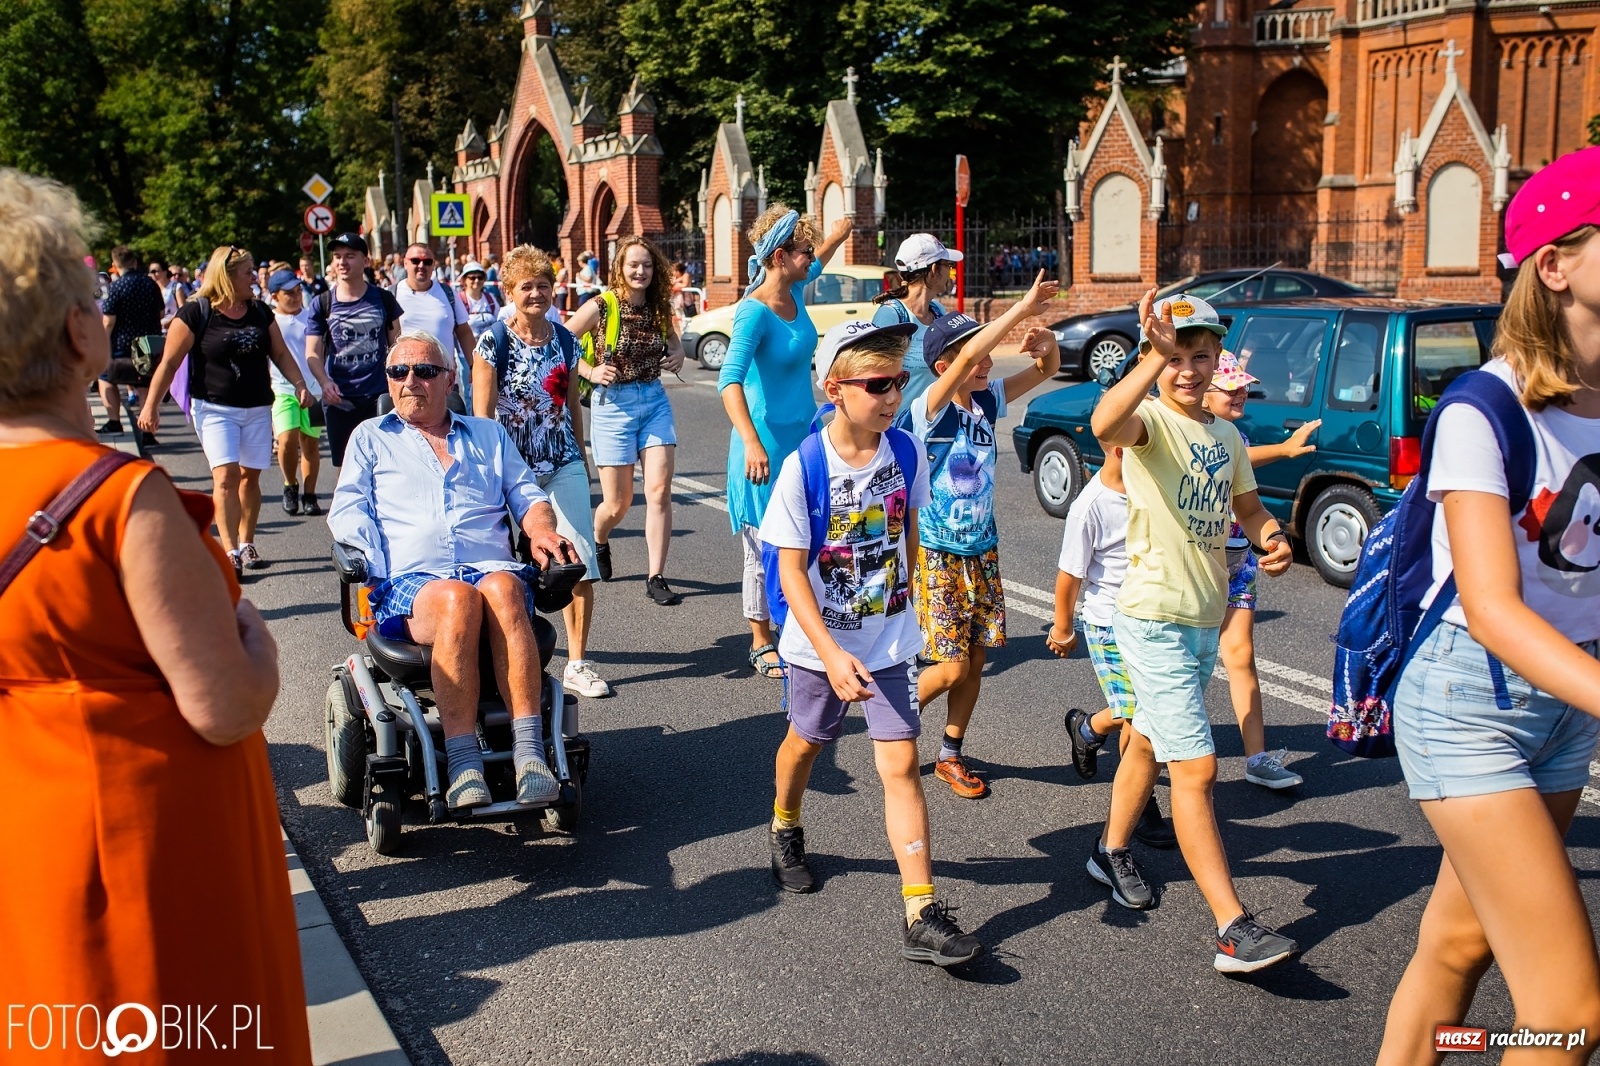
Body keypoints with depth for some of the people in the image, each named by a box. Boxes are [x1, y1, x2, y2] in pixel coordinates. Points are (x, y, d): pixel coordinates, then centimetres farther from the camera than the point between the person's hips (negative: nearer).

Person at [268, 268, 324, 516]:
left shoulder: (312, 317, 5)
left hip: (313, 389, 2)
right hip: (282, 390, -2)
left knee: (311, 443, 5)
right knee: (287, 439, -17)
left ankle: (309, 495, 17)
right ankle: (291, 486, 7)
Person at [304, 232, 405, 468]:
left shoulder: (383, 299, 5)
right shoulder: (322, 304, 3)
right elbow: (313, 353, -1)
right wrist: (324, 382, -20)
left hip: (379, 397, 0)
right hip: (339, 399, 0)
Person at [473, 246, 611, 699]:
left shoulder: (565, 340, 5)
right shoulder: (494, 342, -7)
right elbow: (482, 415, -7)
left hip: (564, 466, 3)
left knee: (582, 563, -4)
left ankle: (577, 663, 5)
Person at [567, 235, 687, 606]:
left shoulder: (658, 309, 5)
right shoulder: (601, 307, -9)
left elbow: (671, 338, 25)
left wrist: (678, 354, 3)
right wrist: (590, 371, -16)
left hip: (655, 401, 4)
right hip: (613, 404, -4)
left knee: (659, 491, -8)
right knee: (618, 503, 3)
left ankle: (656, 578, -2)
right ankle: (598, 542, 38)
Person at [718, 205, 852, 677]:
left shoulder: (795, 292, 3)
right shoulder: (754, 312, -21)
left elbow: (814, 265, 30)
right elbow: (730, 380, -34)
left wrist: (836, 236, 41)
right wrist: (752, 444, -45)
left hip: (805, 437, 8)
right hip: (768, 442, -8)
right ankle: (761, 646, 17)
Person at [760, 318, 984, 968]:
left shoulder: (905, 454, -9)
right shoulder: (803, 467, -20)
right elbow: (791, 571, -20)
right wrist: (831, 654, -29)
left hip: (891, 641, 2)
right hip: (820, 643, -2)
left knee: (901, 765, -4)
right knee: (807, 739, 22)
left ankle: (921, 916, -2)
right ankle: (784, 829, 53)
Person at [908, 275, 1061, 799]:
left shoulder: (988, 401, 1)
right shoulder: (930, 409, -18)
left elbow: (1048, 370, 10)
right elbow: (970, 353, -34)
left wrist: (1048, 344, -13)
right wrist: (1024, 307, -31)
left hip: (982, 550, 6)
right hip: (937, 554, -6)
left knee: (976, 660, 9)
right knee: (952, 667, -6)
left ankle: (951, 756, 25)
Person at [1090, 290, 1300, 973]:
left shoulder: (1228, 437, 10)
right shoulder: (1149, 421, -14)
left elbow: (1248, 509, 20)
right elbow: (1105, 424, -38)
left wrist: (1274, 539, -2)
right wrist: (1156, 356, -52)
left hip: (1207, 619, 8)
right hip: (1154, 618, -8)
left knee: (1149, 743, 23)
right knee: (1196, 767, -11)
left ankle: (1112, 850, 44)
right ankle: (1234, 930, -10)